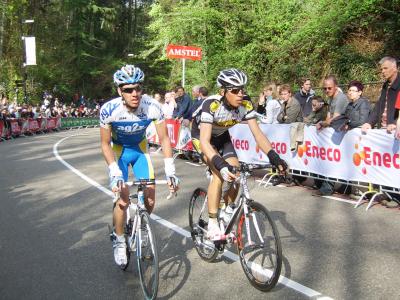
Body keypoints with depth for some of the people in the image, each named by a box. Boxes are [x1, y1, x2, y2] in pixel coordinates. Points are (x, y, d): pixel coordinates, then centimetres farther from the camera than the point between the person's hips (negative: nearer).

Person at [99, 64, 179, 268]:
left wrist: (170, 172, -26)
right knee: (123, 199, -16)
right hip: (119, 150, -2)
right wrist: (115, 173, -30)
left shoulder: (153, 107, -28)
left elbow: (164, 139, -19)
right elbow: (105, 144, -19)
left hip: (140, 149, 2)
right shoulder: (109, 110, -30)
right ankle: (119, 241, 9)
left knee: (150, 200, -5)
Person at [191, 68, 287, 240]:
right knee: (220, 173, -25)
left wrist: (273, 156, -39)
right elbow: (205, 141, -44)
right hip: (201, 134, -5)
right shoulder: (211, 104, -37)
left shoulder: (245, 105, -23)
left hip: (221, 135, 5)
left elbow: (257, 133, -25)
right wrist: (220, 164, -58)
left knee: (236, 173, -9)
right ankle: (212, 224, -15)